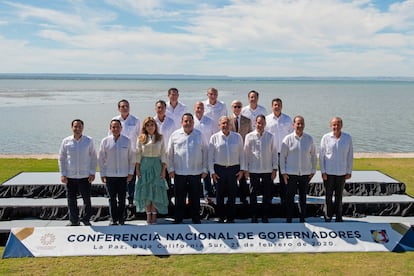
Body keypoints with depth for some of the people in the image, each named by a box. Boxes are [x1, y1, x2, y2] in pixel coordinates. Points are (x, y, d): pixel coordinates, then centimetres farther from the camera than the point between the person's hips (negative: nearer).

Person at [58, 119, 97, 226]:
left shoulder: (89, 141, 0)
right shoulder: (66, 141, 2)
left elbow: (93, 157, 4)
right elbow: (61, 158, 7)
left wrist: (92, 173, -3)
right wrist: (62, 174, 1)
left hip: (85, 176, -1)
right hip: (70, 177, 1)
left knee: (87, 199, 5)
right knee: (71, 200, 8)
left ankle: (86, 219, 20)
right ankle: (74, 221, 21)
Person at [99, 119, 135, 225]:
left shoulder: (127, 141, 0)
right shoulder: (105, 141, -1)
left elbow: (131, 158, 6)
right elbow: (101, 159, 4)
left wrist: (130, 173, 2)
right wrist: (102, 174, 2)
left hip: (123, 175, 0)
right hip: (109, 175, 0)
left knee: (122, 199, 6)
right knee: (112, 198, 6)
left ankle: (121, 219, 18)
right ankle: (113, 219, 17)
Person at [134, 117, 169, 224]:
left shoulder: (160, 138, 4)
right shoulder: (141, 138, 4)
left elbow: (163, 154, 2)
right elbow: (138, 154, 3)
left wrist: (163, 169, -4)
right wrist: (137, 169, -3)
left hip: (157, 165, 0)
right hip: (144, 165, 0)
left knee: (156, 190, 0)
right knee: (146, 190, 2)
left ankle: (154, 214, 10)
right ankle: (148, 214, 13)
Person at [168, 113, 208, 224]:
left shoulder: (199, 135, 6)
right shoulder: (175, 135, 3)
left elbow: (204, 152, 7)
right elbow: (170, 153, 5)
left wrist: (204, 169, 3)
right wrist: (171, 168, 0)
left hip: (196, 172, 1)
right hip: (179, 172, 0)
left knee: (195, 198, 8)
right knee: (179, 197, 7)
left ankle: (196, 219, 20)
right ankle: (178, 219, 20)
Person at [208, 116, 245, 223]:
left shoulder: (237, 137, 4)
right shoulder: (214, 138, 1)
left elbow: (241, 154, 8)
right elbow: (210, 156, 2)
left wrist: (242, 169, 3)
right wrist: (212, 171, -2)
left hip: (234, 169, 1)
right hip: (219, 169, -1)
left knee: (232, 194, 5)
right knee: (220, 194, 6)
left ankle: (230, 218, 17)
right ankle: (220, 217, 19)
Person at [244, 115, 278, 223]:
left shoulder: (270, 136, 3)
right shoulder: (249, 136, -1)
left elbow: (274, 153, 6)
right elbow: (246, 153, 3)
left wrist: (274, 169, 2)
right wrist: (246, 169, 1)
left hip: (267, 170, 1)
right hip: (253, 170, -1)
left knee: (267, 195, 5)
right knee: (253, 194, 6)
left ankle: (265, 216, 18)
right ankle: (254, 216, 19)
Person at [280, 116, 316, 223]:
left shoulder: (309, 139, 3)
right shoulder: (288, 139, -3)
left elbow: (313, 155, 10)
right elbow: (282, 156, 0)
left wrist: (313, 170, 7)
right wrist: (283, 172, -4)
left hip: (305, 173, 2)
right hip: (291, 173, -2)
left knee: (303, 198, 11)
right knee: (290, 197, 4)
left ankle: (302, 219, 22)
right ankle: (288, 219, 14)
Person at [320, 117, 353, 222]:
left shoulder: (347, 138, -1)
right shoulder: (326, 138, -5)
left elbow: (350, 155, 4)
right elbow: (321, 155, -2)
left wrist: (349, 171, 3)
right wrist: (323, 171, -4)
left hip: (342, 173, 1)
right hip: (328, 172, -1)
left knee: (339, 196, 11)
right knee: (328, 196, 6)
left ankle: (339, 218, 22)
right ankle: (328, 218, 16)